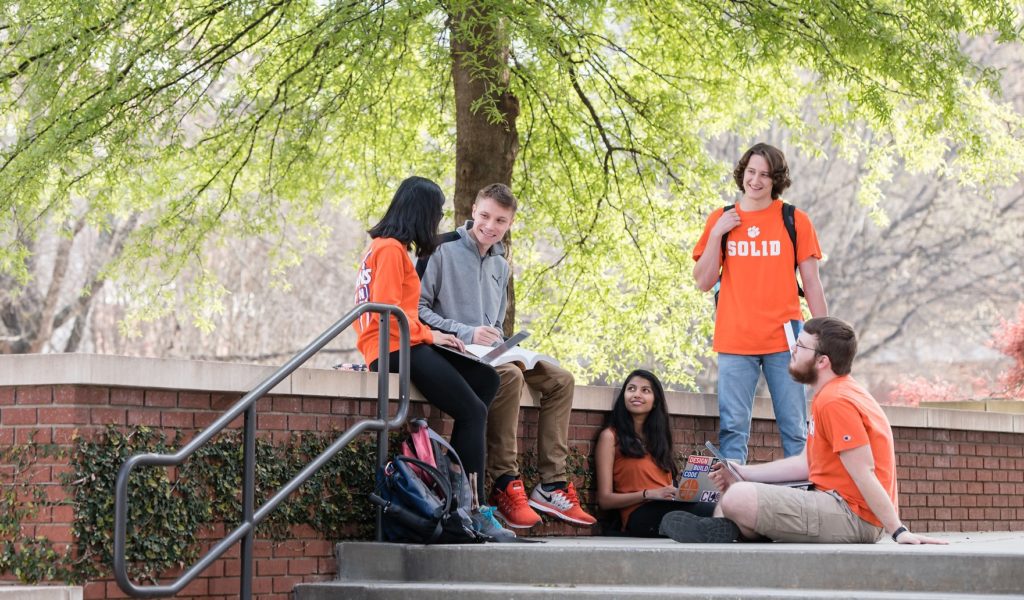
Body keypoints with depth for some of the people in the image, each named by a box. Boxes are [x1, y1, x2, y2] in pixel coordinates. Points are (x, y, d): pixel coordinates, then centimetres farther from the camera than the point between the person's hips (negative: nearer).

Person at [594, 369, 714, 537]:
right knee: (711, 511, -37)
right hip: (641, 515, -6)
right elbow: (605, 499, 2)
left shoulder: (658, 436, 29)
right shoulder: (610, 436, 11)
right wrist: (649, 494, -12)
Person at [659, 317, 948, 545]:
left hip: (853, 518, -11)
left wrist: (899, 532, -25)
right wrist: (741, 473, 14)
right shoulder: (830, 395, 17)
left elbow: (864, 476, -22)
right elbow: (807, 463, 18)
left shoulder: (836, 402, -18)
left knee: (738, 499, -22)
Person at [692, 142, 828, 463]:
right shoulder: (721, 219, 10)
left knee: (795, 429, 0)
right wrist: (716, 233, -4)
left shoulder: (795, 221, 6)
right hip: (734, 341, 1)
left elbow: (812, 284, 6)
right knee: (733, 428, -3)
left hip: (784, 340, -1)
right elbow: (704, 281, 7)